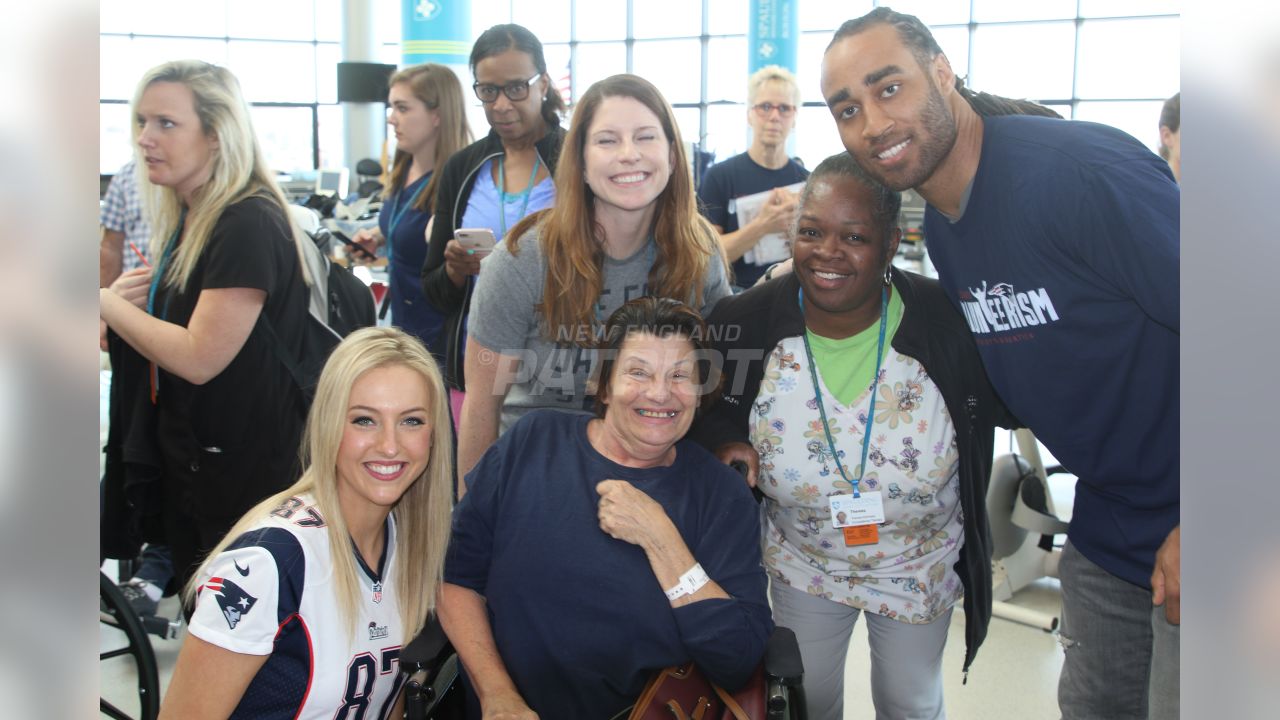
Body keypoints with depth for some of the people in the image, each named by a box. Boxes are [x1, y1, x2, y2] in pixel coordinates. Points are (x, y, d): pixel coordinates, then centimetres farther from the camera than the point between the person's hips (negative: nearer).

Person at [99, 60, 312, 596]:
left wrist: (106, 301, -13)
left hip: (242, 470, -9)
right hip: (183, 459, 9)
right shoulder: (183, 219, 9)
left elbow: (199, 357, -24)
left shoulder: (248, 225, -20)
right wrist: (129, 301, -2)